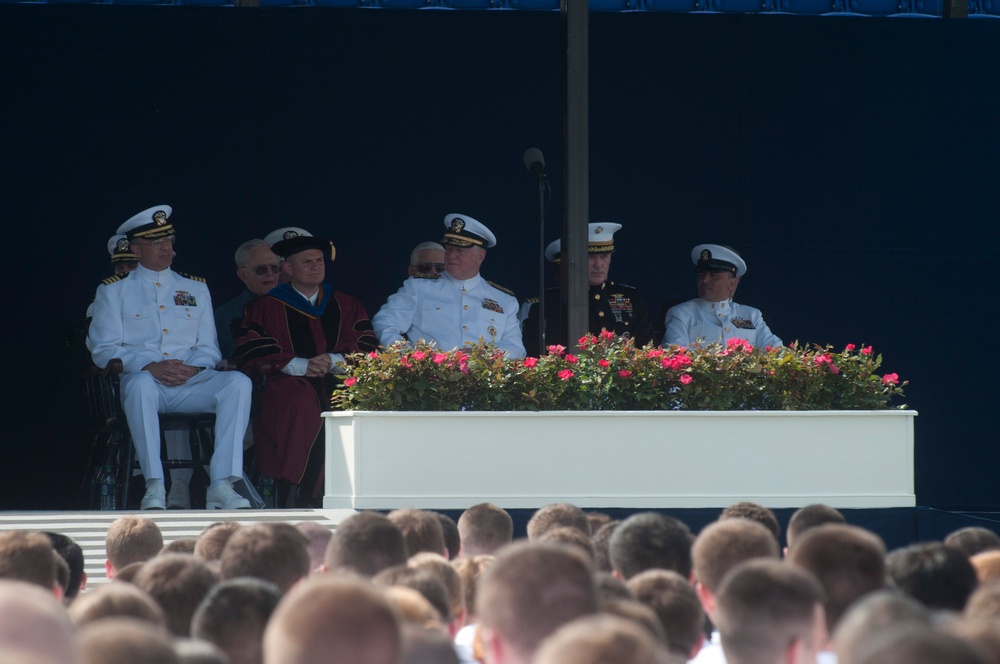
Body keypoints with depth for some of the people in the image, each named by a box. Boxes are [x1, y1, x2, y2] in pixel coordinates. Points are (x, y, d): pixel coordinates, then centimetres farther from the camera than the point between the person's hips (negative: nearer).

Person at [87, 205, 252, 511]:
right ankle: (154, 488, -39)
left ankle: (221, 487, -34)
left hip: (191, 383, 3)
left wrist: (193, 368, -9)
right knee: (140, 383, -40)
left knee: (238, 382, -27)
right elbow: (104, 348, 1)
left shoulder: (195, 288, 21)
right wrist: (150, 367, -15)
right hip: (143, 380, -3)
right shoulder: (114, 290, 12)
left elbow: (209, 348, 16)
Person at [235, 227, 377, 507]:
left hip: (339, 381, 2)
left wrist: (335, 361, -11)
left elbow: (369, 348, 10)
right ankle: (292, 493, -37)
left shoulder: (347, 306, 22)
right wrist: (298, 365, -13)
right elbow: (250, 353, 1)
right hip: (290, 384, -2)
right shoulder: (267, 308, 15)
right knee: (303, 401, -39)